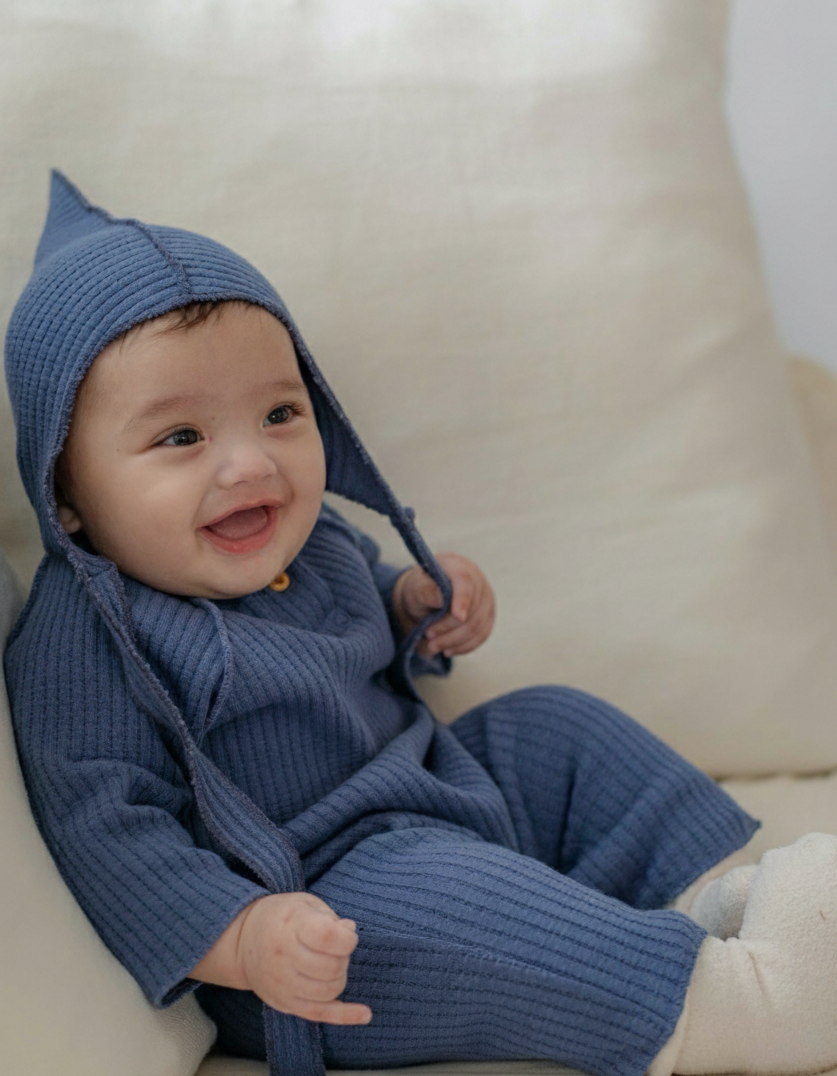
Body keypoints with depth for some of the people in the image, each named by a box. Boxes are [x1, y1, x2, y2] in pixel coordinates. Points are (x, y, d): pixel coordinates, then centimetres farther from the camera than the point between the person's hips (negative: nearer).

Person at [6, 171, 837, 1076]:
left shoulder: (301, 538, 6)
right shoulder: (82, 643, -21)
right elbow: (104, 828, -25)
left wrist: (418, 606, 4)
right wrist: (240, 939, -36)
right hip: (320, 918, -9)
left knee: (554, 725, 10)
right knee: (445, 899, -35)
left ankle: (714, 897, 1)